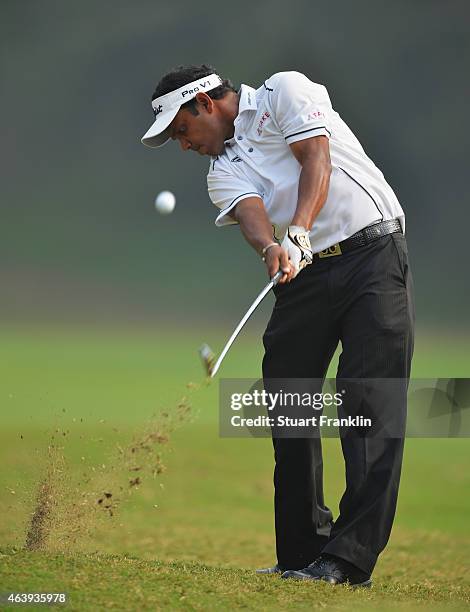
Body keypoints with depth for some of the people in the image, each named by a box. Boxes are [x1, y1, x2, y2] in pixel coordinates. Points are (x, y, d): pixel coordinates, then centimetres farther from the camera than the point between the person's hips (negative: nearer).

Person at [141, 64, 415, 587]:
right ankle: (301, 554, 9)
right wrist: (272, 247, -30)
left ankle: (349, 558, -17)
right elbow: (252, 213, -6)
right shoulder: (222, 171, 16)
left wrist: (299, 232, -27)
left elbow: (317, 161, -11)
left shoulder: (284, 93, 5)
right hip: (303, 274, 6)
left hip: (373, 254, -6)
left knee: (371, 405, -13)